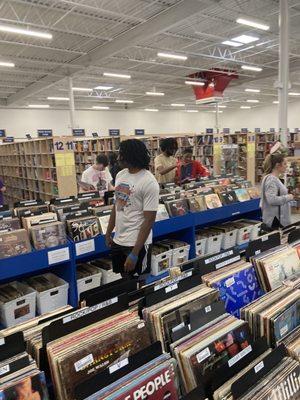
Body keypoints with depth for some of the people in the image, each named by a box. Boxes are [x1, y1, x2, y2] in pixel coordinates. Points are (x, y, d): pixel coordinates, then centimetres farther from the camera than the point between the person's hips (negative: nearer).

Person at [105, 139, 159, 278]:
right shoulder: (120, 175, 3)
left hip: (137, 243, -6)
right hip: (118, 241, 7)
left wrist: (135, 254, -20)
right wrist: (108, 233, 16)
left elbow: (149, 220, -19)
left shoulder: (149, 182, -18)